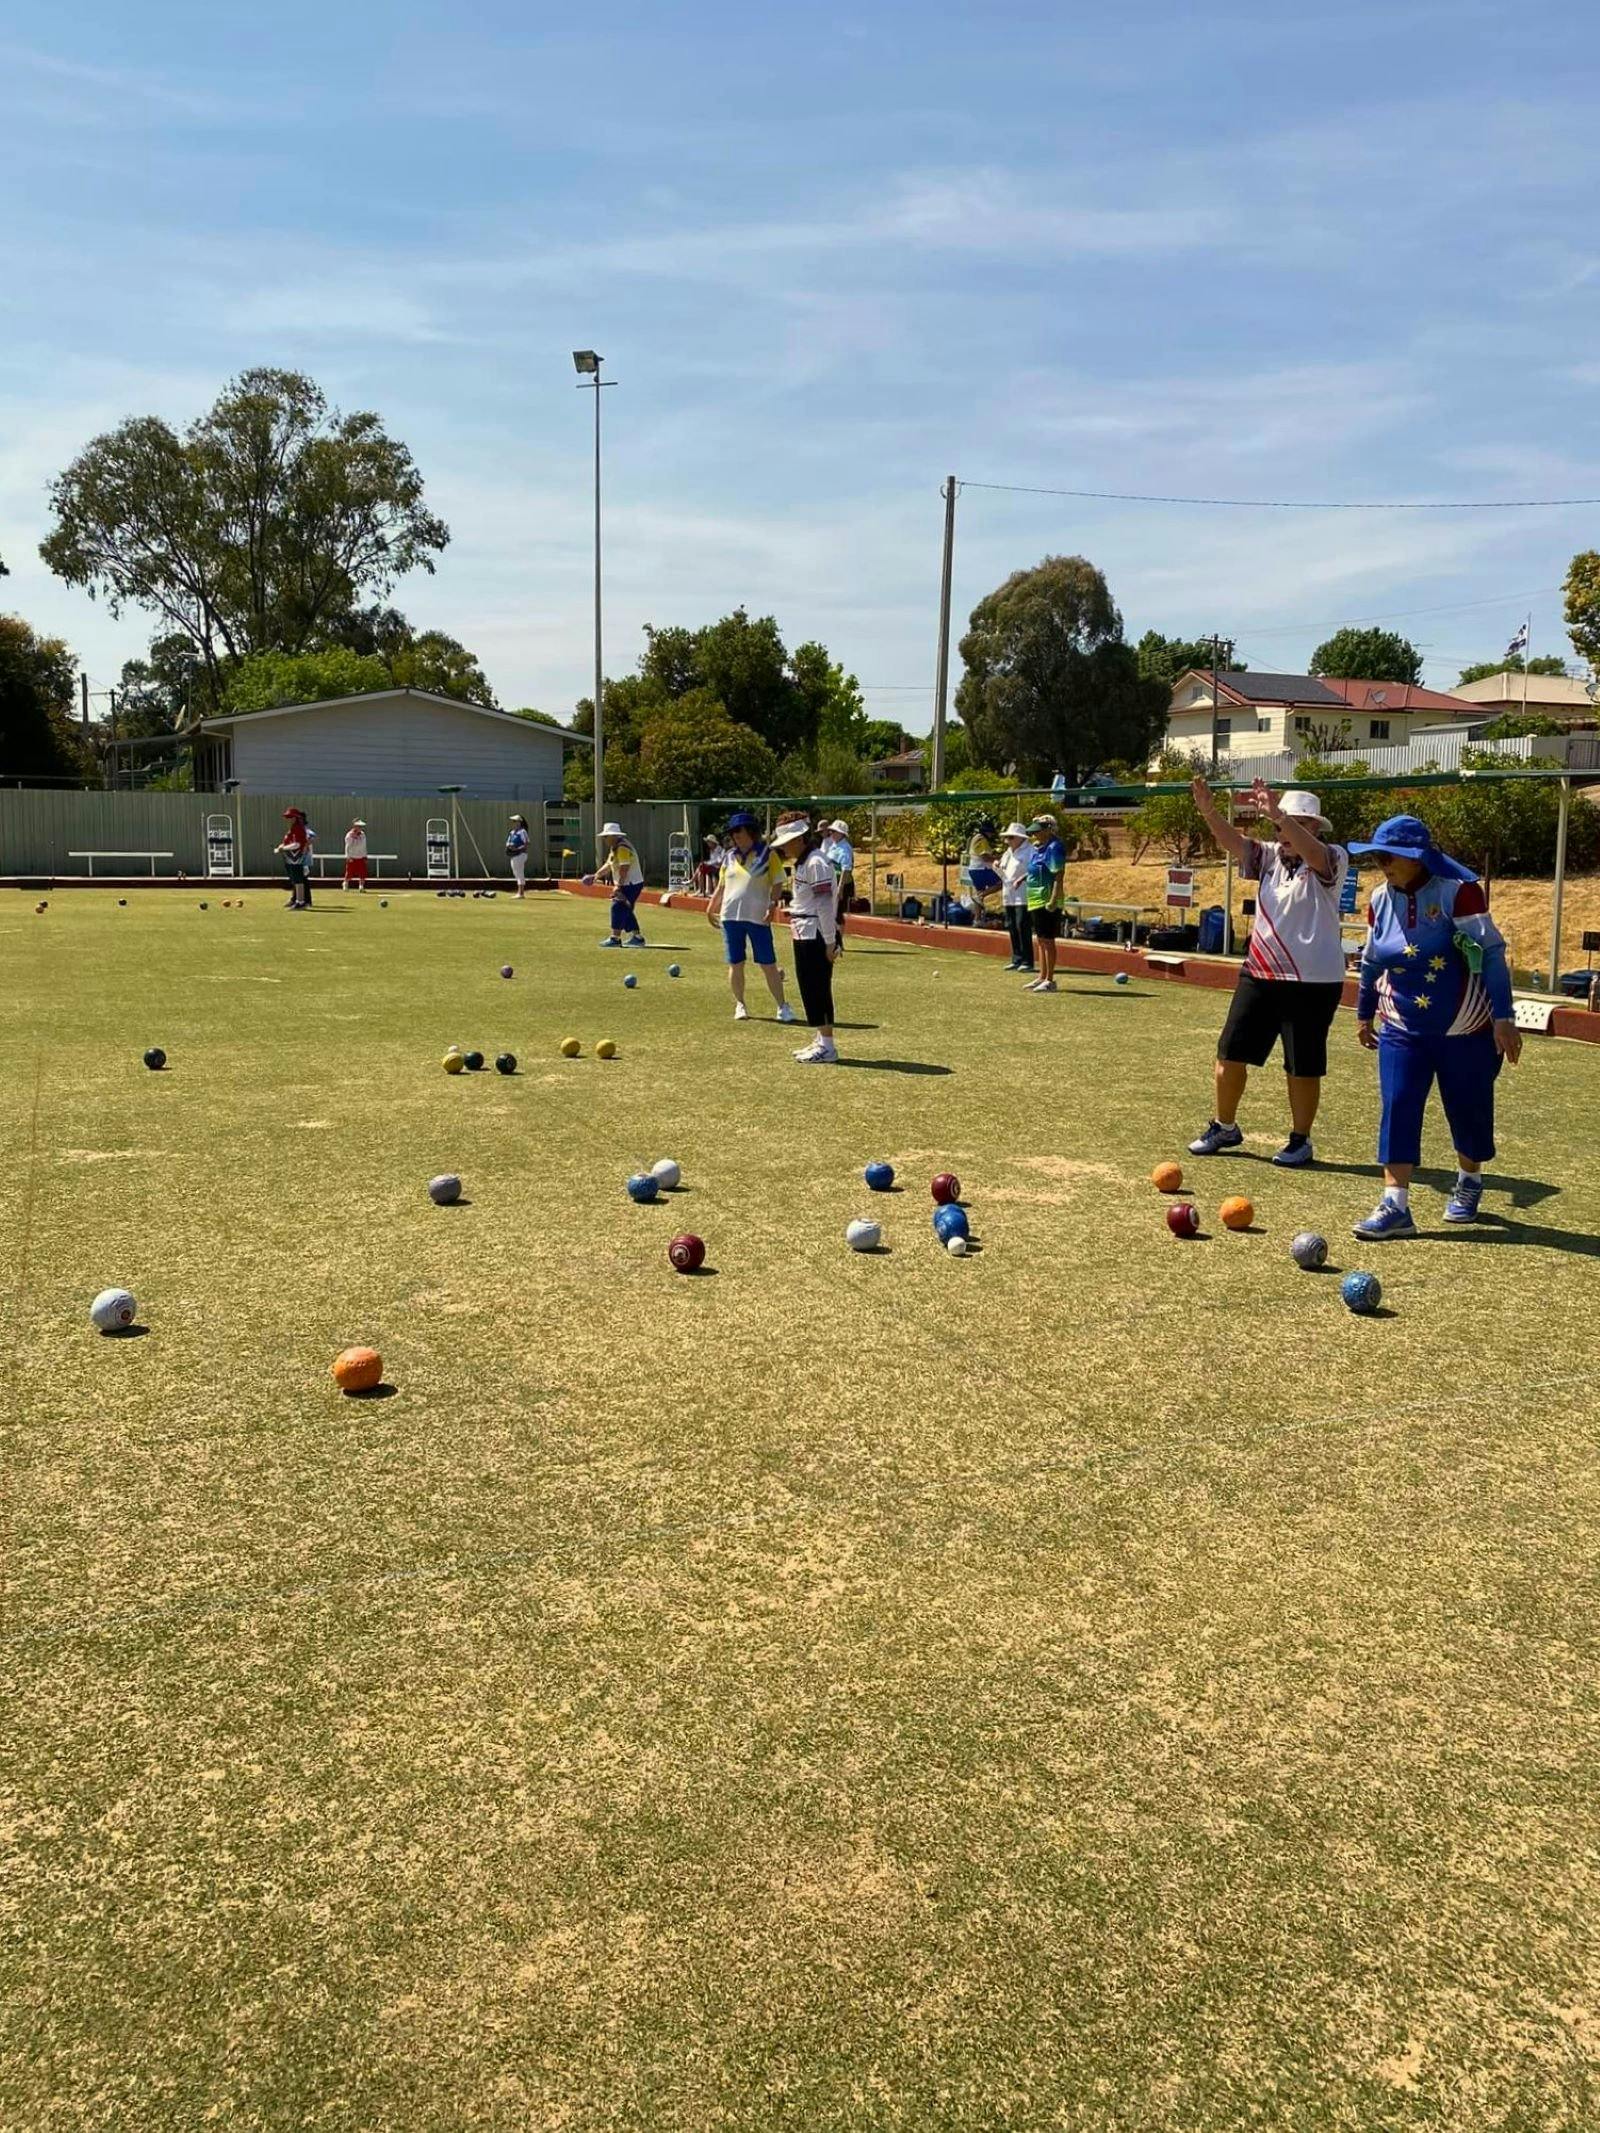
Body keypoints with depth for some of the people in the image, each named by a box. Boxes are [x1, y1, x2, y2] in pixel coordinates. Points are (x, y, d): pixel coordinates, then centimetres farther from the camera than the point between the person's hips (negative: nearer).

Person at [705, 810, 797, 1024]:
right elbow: (722, 886, 20)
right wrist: (710, 908, 13)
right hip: (730, 917, 4)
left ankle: (782, 1006, 6)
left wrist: (772, 906, -16)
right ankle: (740, 1005, 19)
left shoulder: (767, 854, -2)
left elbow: (776, 884, -4)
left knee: (768, 965, -2)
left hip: (758, 917, -4)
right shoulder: (730, 857, 11)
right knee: (735, 964, 7)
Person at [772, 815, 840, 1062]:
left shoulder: (816, 862, -17)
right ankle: (821, 1041, 23)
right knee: (810, 988, 14)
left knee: (817, 989, -6)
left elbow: (825, 904, -20)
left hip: (815, 937, -10)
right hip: (805, 937, 10)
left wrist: (830, 941, -20)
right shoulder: (803, 862, 15)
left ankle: (827, 1048, -2)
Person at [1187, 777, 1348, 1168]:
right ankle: (1224, 1127, 26)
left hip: (1313, 982, -5)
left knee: (1303, 1067, 4)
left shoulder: (1332, 860, -7)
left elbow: (1312, 852, -30)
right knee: (1230, 1053, 8)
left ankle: (1300, 1141, 20)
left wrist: (1278, 814, -44)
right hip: (1259, 975, 5)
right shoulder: (1270, 856, 7)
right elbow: (1233, 841, -8)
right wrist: (1208, 811, -28)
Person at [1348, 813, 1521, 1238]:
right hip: (1401, 1031, 4)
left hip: (1465, 1030, -4)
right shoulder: (1381, 900, 1)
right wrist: (1364, 1013, 22)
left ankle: (1469, 1184, 37)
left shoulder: (1458, 891, -17)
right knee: (1397, 1108, -10)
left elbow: (1491, 953, -18)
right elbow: (1371, 962, 15)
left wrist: (1503, 1018, -21)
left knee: (1468, 1110, 10)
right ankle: (1395, 1207, -11)